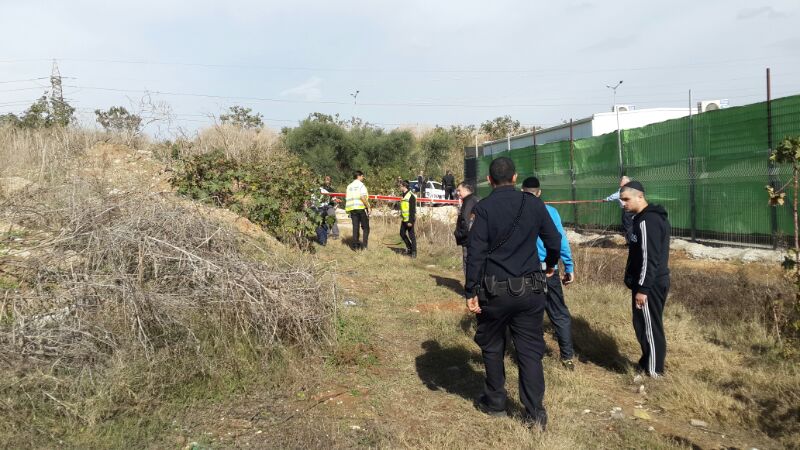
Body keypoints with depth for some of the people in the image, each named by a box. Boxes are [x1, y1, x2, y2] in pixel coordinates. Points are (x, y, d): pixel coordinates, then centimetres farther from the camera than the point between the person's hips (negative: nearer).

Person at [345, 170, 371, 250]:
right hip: (361, 208, -6)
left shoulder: (349, 186, 15)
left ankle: (355, 245, 9)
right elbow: (363, 197, -17)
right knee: (365, 227, 4)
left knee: (355, 227, 10)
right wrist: (368, 207, -13)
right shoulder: (361, 185, -6)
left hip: (352, 208, 6)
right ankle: (364, 245, -2)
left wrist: (348, 210, 18)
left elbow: (347, 198, 13)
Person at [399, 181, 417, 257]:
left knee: (411, 235, -2)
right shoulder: (404, 195, 13)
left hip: (409, 219, -9)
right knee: (402, 233, 13)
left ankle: (414, 252, 6)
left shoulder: (411, 196, -17)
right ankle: (409, 247, 28)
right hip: (404, 219, 9)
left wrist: (410, 221, -23)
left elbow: (412, 210, -20)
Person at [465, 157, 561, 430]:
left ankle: (495, 403, 28)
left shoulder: (483, 208, -8)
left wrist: (471, 292, -8)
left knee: (492, 347, 16)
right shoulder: (534, 204, 1)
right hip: (530, 290, 2)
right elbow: (554, 241, 8)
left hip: (494, 290, -2)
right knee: (530, 349, 9)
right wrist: (550, 265, 28)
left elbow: (475, 252, -12)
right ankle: (535, 412, 9)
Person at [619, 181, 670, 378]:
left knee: (649, 328, 1)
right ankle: (647, 364, 31)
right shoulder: (650, 217, 12)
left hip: (650, 285, -10)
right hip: (653, 283, 10)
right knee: (644, 326, 19)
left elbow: (649, 259, -23)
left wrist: (642, 289, -21)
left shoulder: (648, 221, -20)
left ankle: (653, 372, 12)